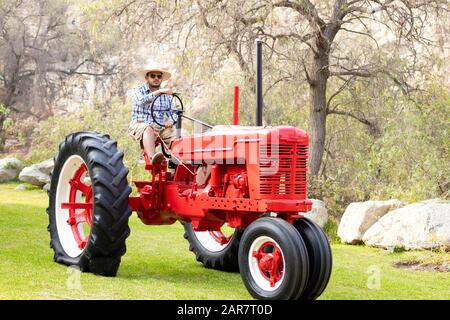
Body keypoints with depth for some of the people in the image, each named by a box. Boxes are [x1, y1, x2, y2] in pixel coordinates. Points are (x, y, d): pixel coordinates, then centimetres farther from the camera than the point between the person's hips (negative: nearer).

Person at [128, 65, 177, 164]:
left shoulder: (167, 95, 17)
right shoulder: (138, 91, 4)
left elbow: (172, 111, 14)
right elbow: (142, 100, -19)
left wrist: (170, 121, -11)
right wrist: (160, 91, -30)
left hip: (159, 127, 5)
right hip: (139, 125, -5)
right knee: (148, 130, -39)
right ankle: (152, 157, -60)